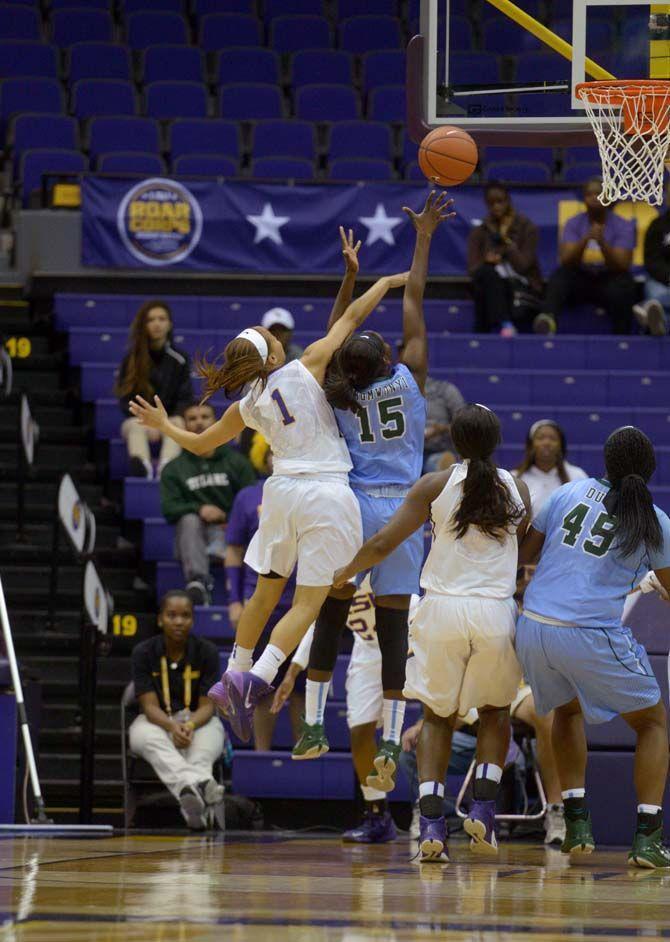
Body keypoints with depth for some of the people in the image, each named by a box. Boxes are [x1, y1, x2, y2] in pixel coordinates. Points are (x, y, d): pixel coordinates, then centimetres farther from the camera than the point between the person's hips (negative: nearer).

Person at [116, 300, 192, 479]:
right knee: (135, 427, -34)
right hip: (138, 418, 0)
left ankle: (166, 468, -61)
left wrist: (176, 419, -17)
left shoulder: (180, 359, 5)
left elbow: (185, 399, 5)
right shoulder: (131, 360, 4)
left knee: (178, 425, -33)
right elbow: (126, 399, 0)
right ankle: (141, 469, -65)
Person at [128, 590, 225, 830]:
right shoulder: (144, 653, -7)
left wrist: (190, 725, -31)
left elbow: (206, 705, -8)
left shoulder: (206, 652, -5)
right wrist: (172, 726, -34)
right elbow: (150, 706, -12)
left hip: (197, 720, 1)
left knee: (208, 738, -37)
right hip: (157, 721, -1)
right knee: (149, 738, -39)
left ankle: (189, 791, -69)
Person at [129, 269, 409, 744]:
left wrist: (163, 425, 40)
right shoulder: (306, 369, -3)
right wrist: (387, 282, 17)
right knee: (308, 603, -5)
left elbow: (200, 443, 22)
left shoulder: (248, 407, 7)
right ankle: (255, 680, -21)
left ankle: (233, 677, 29)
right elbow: (350, 318, 3)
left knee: (265, 593, 21)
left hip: (284, 490, 4)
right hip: (329, 494, -4)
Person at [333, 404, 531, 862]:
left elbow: (383, 543, -3)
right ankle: (484, 809, 6)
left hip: (442, 609, -1)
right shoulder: (518, 489, 4)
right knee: (495, 711, 24)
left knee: (438, 717, 14)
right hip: (496, 613, 1)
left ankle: (431, 823, -3)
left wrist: (345, 574, 12)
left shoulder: (435, 485, -2)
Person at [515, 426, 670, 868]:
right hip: (591, 637, -4)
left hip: (533, 629, 4)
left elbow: (523, 553, 13)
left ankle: (576, 823, 22)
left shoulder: (571, 492, 8)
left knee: (567, 710, 33)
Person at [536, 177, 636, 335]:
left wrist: (602, 242, -30)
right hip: (581, 278, 1)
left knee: (622, 286, -36)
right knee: (560, 277, -32)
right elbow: (566, 262, -11)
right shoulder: (574, 224, 1)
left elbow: (621, 266, -14)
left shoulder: (622, 226, -3)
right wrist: (585, 239, -28)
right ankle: (549, 318, -58)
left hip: (609, 279, -1)